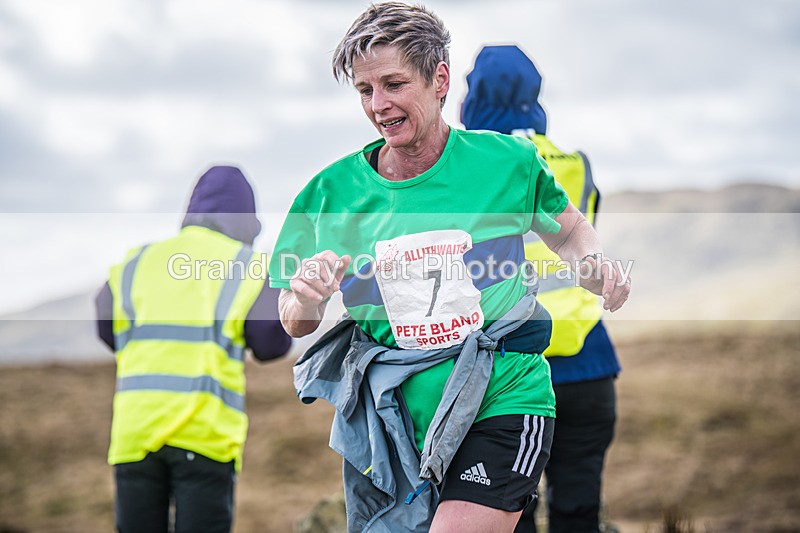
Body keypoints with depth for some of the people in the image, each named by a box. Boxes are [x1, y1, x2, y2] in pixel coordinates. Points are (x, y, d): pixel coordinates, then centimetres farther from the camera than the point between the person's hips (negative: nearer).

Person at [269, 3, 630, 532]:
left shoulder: (507, 161, -3)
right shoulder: (332, 192, -1)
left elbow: (568, 227, 18)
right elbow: (295, 325, 8)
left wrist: (592, 264, -4)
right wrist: (306, 299, -15)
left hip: (503, 403, -2)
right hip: (391, 419, 3)